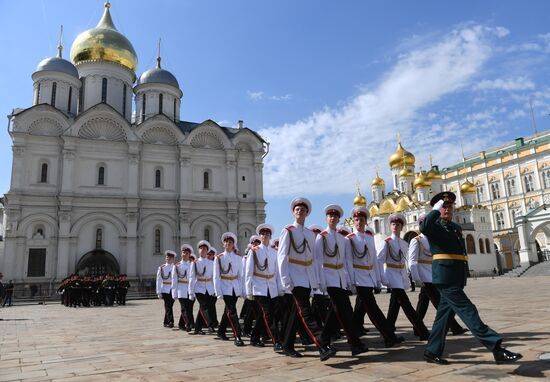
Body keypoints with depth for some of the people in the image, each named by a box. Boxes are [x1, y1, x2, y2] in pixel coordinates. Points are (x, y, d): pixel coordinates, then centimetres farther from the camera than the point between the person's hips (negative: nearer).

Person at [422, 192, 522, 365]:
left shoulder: (456, 227, 21)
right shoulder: (434, 225, -5)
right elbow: (423, 228, -30)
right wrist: (435, 210, -20)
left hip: (457, 278, 8)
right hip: (445, 277, -8)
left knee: (444, 313, 11)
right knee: (468, 311, -10)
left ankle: (432, 352, 18)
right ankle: (497, 348, -10)